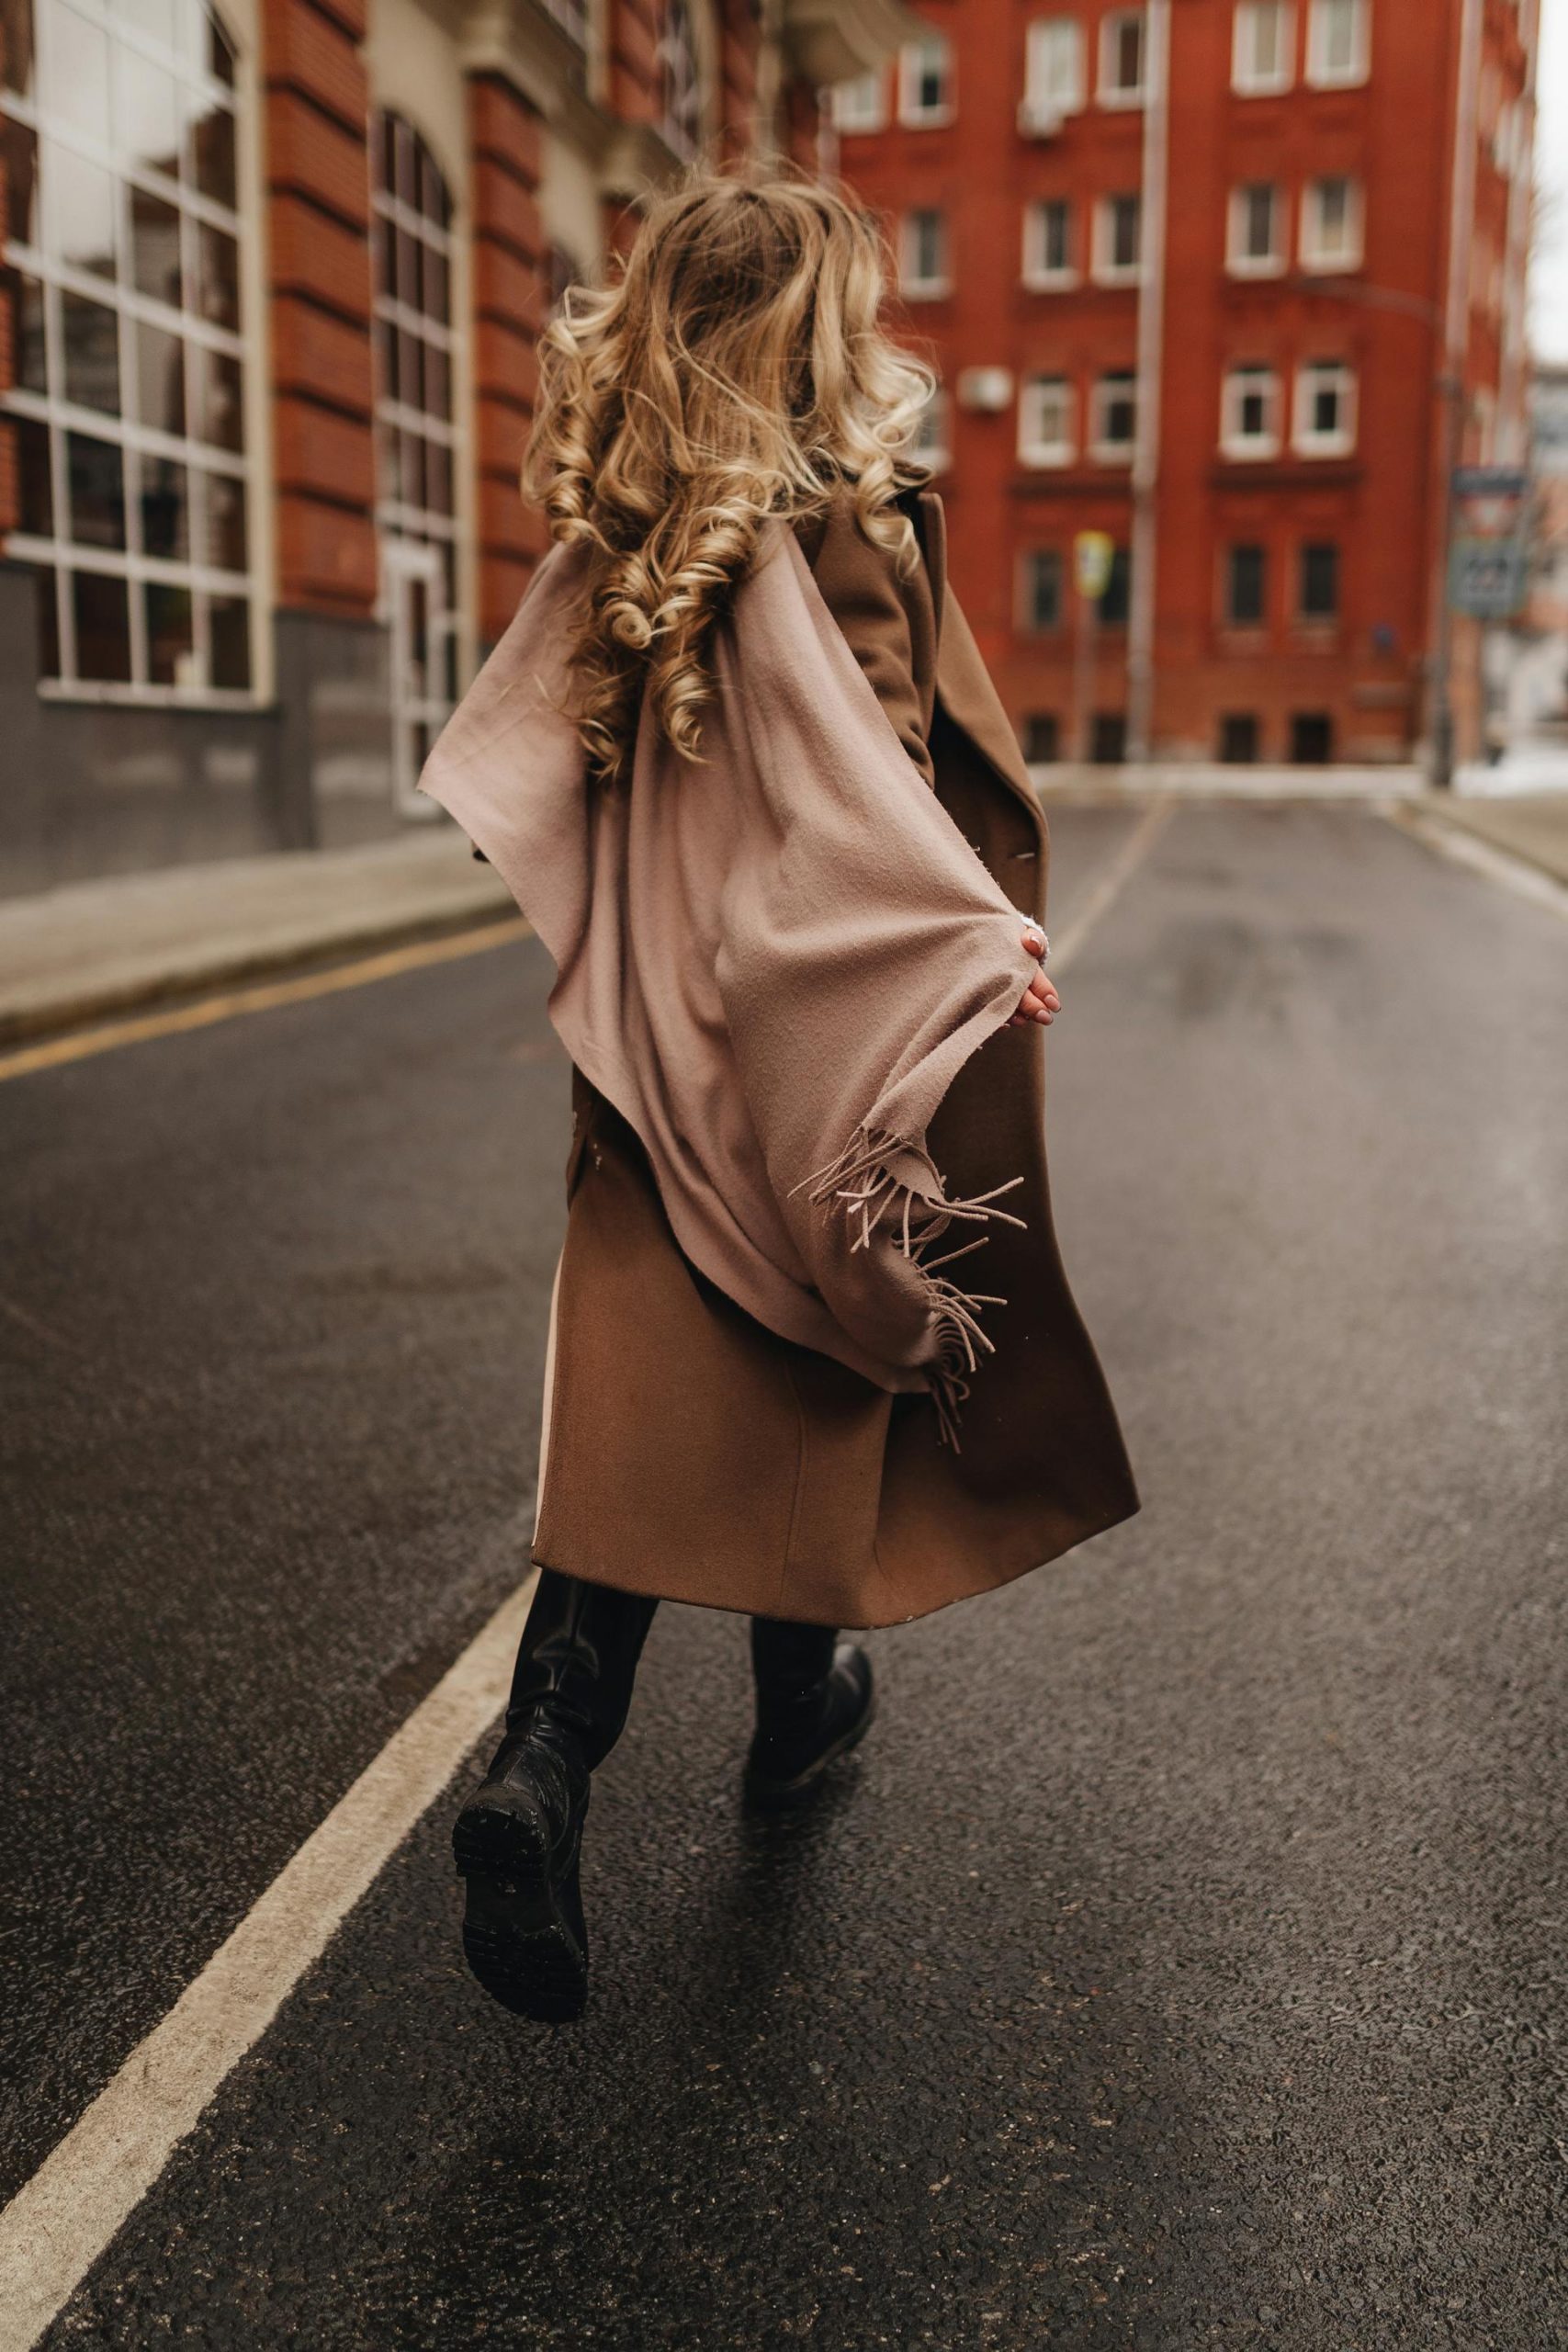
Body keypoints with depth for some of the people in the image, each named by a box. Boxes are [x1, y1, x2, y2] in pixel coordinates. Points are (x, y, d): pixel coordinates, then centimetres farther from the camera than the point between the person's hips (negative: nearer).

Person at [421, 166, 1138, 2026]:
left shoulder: (622, 541, 4)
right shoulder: (847, 523, -12)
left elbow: (507, 760, 6)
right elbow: (899, 778, -18)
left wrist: (618, 950, 13)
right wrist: (994, 937, -9)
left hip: (653, 1035, 4)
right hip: (810, 1035, -4)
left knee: (639, 1396, 5)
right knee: (812, 1369, 15)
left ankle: (543, 1759, -10)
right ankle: (803, 1695, 34)